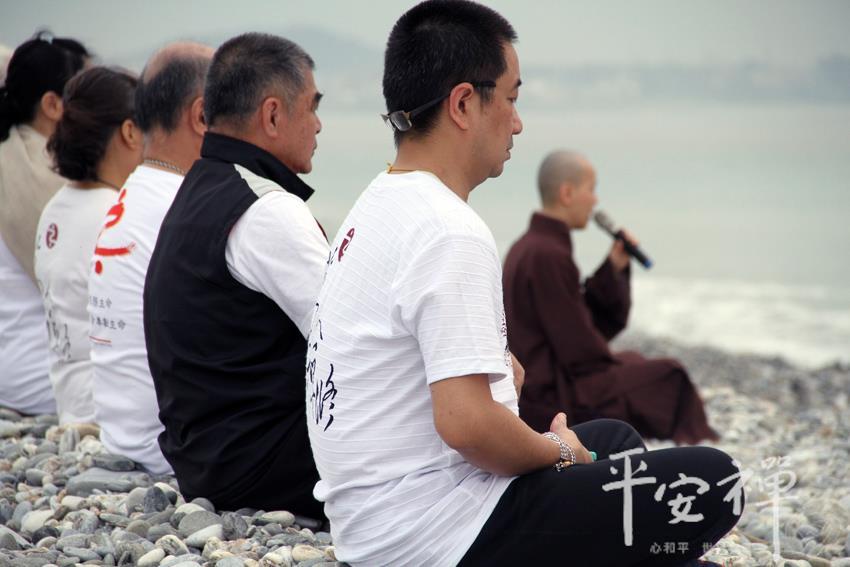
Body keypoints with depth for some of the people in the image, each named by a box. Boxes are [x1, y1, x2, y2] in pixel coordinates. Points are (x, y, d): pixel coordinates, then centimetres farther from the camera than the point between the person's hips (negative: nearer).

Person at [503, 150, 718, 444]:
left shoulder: (528, 247, 10)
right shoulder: (549, 255, -21)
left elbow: (601, 322, 12)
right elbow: (581, 350, -19)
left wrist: (614, 269, 0)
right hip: (552, 402, -10)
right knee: (669, 379, -2)